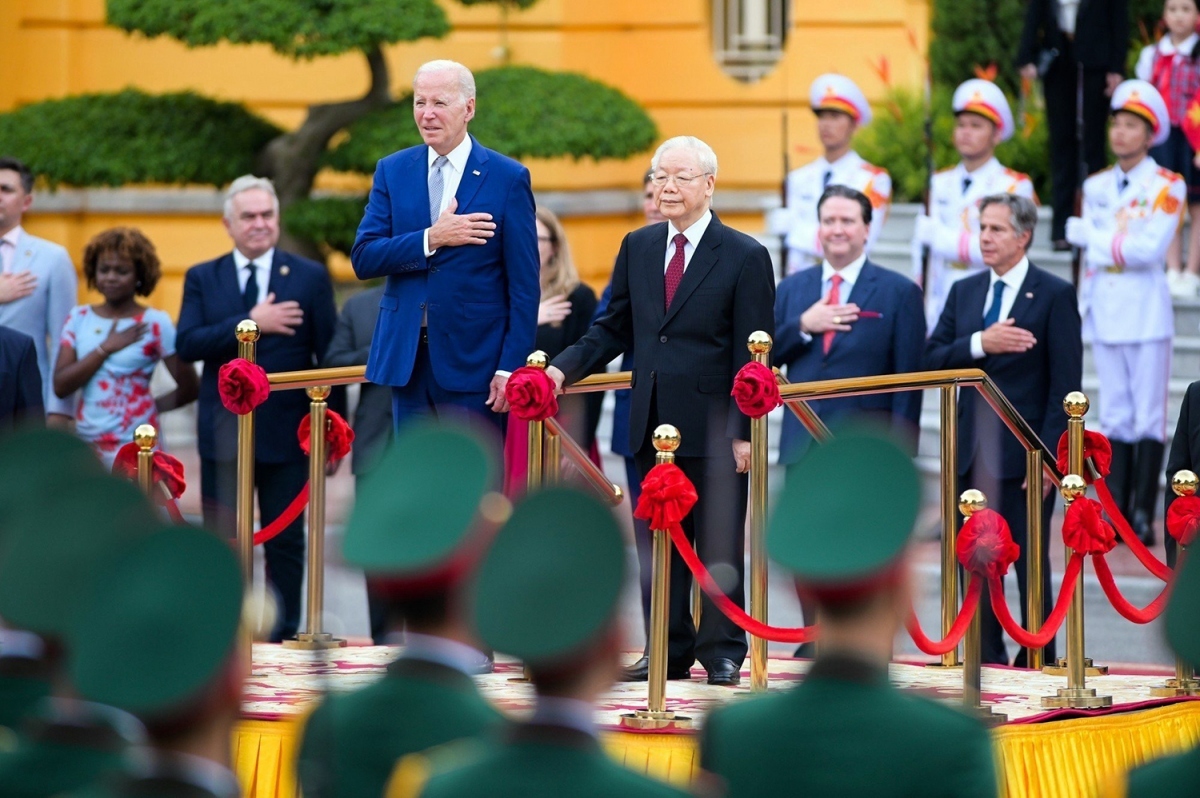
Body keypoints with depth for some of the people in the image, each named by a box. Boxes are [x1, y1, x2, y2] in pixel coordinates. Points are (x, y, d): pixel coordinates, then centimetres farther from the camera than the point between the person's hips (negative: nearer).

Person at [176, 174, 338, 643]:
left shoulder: (310, 277, 4)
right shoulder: (202, 279, 7)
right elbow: (187, 344, -8)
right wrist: (251, 322, -17)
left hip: (286, 433, -1)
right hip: (223, 433, 1)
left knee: (286, 543, 4)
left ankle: (282, 640, 9)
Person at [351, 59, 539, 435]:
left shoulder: (508, 178, -2)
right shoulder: (392, 171, 9)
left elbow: (524, 285, -3)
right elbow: (363, 258, -1)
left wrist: (511, 367, -10)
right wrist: (431, 239, -15)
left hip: (474, 361, -3)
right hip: (408, 358, 3)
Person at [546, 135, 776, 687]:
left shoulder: (745, 257, -4)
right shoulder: (637, 248, 11)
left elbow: (755, 354, -6)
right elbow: (614, 328, 14)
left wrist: (745, 431, -12)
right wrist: (564, 368, -3)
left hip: (713, 430, -5)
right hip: (653, 426, 5)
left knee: (719, 543, 2)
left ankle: (722, 653, 11)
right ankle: (669, 652, 16)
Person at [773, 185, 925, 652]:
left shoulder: (898, 293, 1)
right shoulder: (792, 289, 13)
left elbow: (909, 378, -3)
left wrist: (899, 451, -10)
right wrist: (803, 326, -10)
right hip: (804, 443, 4)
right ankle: (813, 644, 14)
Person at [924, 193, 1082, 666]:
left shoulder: (1054, 296, -3)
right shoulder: (964, 292, 13)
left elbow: (1065, 384, -8)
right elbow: (932, 359, 2)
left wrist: (1048, 455, -14)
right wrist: (980, 343, -15)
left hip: (1025, 454, -5)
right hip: (973, 453, 5)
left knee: (1032, 566, 0)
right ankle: (985, 662, 14)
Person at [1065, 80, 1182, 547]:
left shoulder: (1167, 186, -4)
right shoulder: (1096, 186, 12)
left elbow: (1151, 248, -15)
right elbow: (1082, 235, 6)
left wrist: (1095, 237, -11)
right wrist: (1121, 242, -7)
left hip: (1145, 310, -5)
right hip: (1104, 309, 5)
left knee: (1148, 416, -5)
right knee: (1115, 416, 5)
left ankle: (1143, 517, -4)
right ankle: (1116, 514, 6)